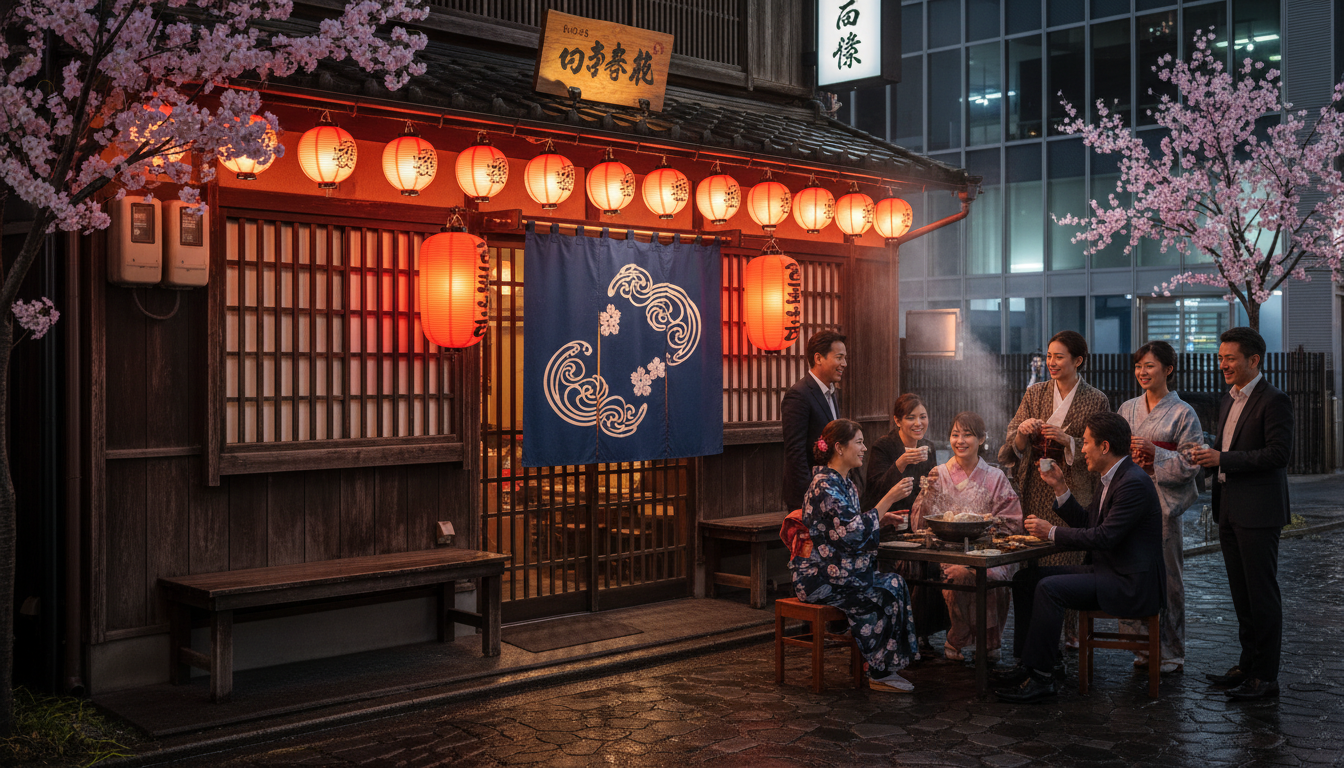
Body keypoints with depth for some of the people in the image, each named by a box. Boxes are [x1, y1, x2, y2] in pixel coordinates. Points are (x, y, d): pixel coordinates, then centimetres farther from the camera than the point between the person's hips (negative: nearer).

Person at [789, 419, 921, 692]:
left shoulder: (844, 483, 13)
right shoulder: (826, 485, -19)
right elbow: (854, 532, -26)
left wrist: (881, 518, 5)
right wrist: (889, 499, -23)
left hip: (836, 570, 9)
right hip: (820, 577, -9)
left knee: (895, 584, -8)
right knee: (887, 592, -16)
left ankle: (880, 664, -2)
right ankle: (880, 674, -4)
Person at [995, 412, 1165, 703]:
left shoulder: (1134, 483, -19)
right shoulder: (1113, 479, 14)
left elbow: (1104, 537, -24)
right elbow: (1085, 522, 19)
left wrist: (1052, 532, -15)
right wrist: (1060, 487, 10)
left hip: (1130, 585, -11)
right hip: (1107, 571, 11)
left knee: (1049, 588, -27)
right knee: (1025, 578, 3)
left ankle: (1040, 677, -19)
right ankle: (1027, 663, 5)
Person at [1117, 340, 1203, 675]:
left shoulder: (1183, 413, -1)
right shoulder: (1128, 409, 13)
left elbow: (1191, 464, -6)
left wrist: (1155, 454, -17)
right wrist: (1128, 451, -6)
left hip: (1163, 502, -4)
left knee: (1166, 577, 0)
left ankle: (1171, 653, 11)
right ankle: (1143, 646, 16)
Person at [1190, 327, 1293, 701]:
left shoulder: (1274, 400, -11)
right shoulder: (1229, 400, 16)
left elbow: (1278, 453, -19)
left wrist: (1222, 459, -20)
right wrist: (1209, 457, 3)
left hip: (1258, 513, -9)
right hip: (1230, 511, 9)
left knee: (1262, 595, -2)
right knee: (1241, 594, 15)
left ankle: (1266, 676, 4)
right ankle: (1248, 664, 24)